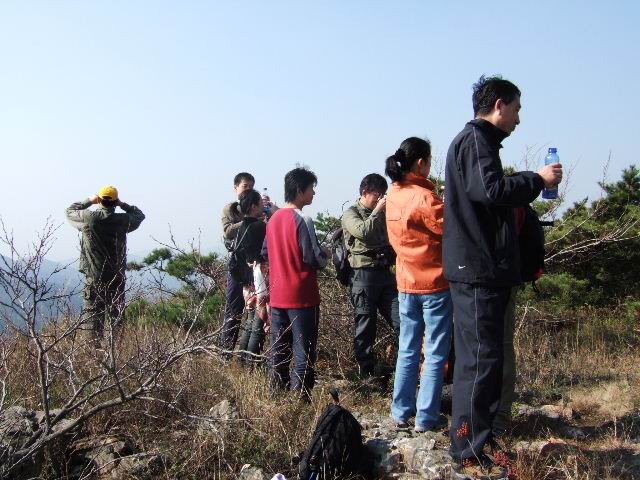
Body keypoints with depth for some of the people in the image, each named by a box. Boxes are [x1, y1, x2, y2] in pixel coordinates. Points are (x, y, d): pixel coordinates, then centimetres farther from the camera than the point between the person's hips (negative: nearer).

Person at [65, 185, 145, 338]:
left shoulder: (89, 218, -8)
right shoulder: (123, 220, -5)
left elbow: (69, 211, 11)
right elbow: (140, 215, 15)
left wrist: (88, 201, 16)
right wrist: (123, 204, 13)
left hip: (94, 277, -1)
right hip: (117, 277, 1)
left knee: (93, 316, 6)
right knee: (116, 316, 8)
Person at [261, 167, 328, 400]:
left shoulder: (274, 218, 8)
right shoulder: (302, 220, -14)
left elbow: (265, 252, 17)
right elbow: (313, 258, -17)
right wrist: (324, 255, 3)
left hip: (278, 295, 7)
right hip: (301, 296, -7)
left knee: (280, 349, 14)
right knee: (304, 350, -1)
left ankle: (277, 391, 20)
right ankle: (300, 396, -1)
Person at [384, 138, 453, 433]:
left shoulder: (393, 196, 5)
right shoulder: (425, 198, -18)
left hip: (406, 284, 7)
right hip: (435, 285, -7)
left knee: (407, 351, 15)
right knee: (435, 354, 4)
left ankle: (401, 412, 21)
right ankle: (426, 418, 9)